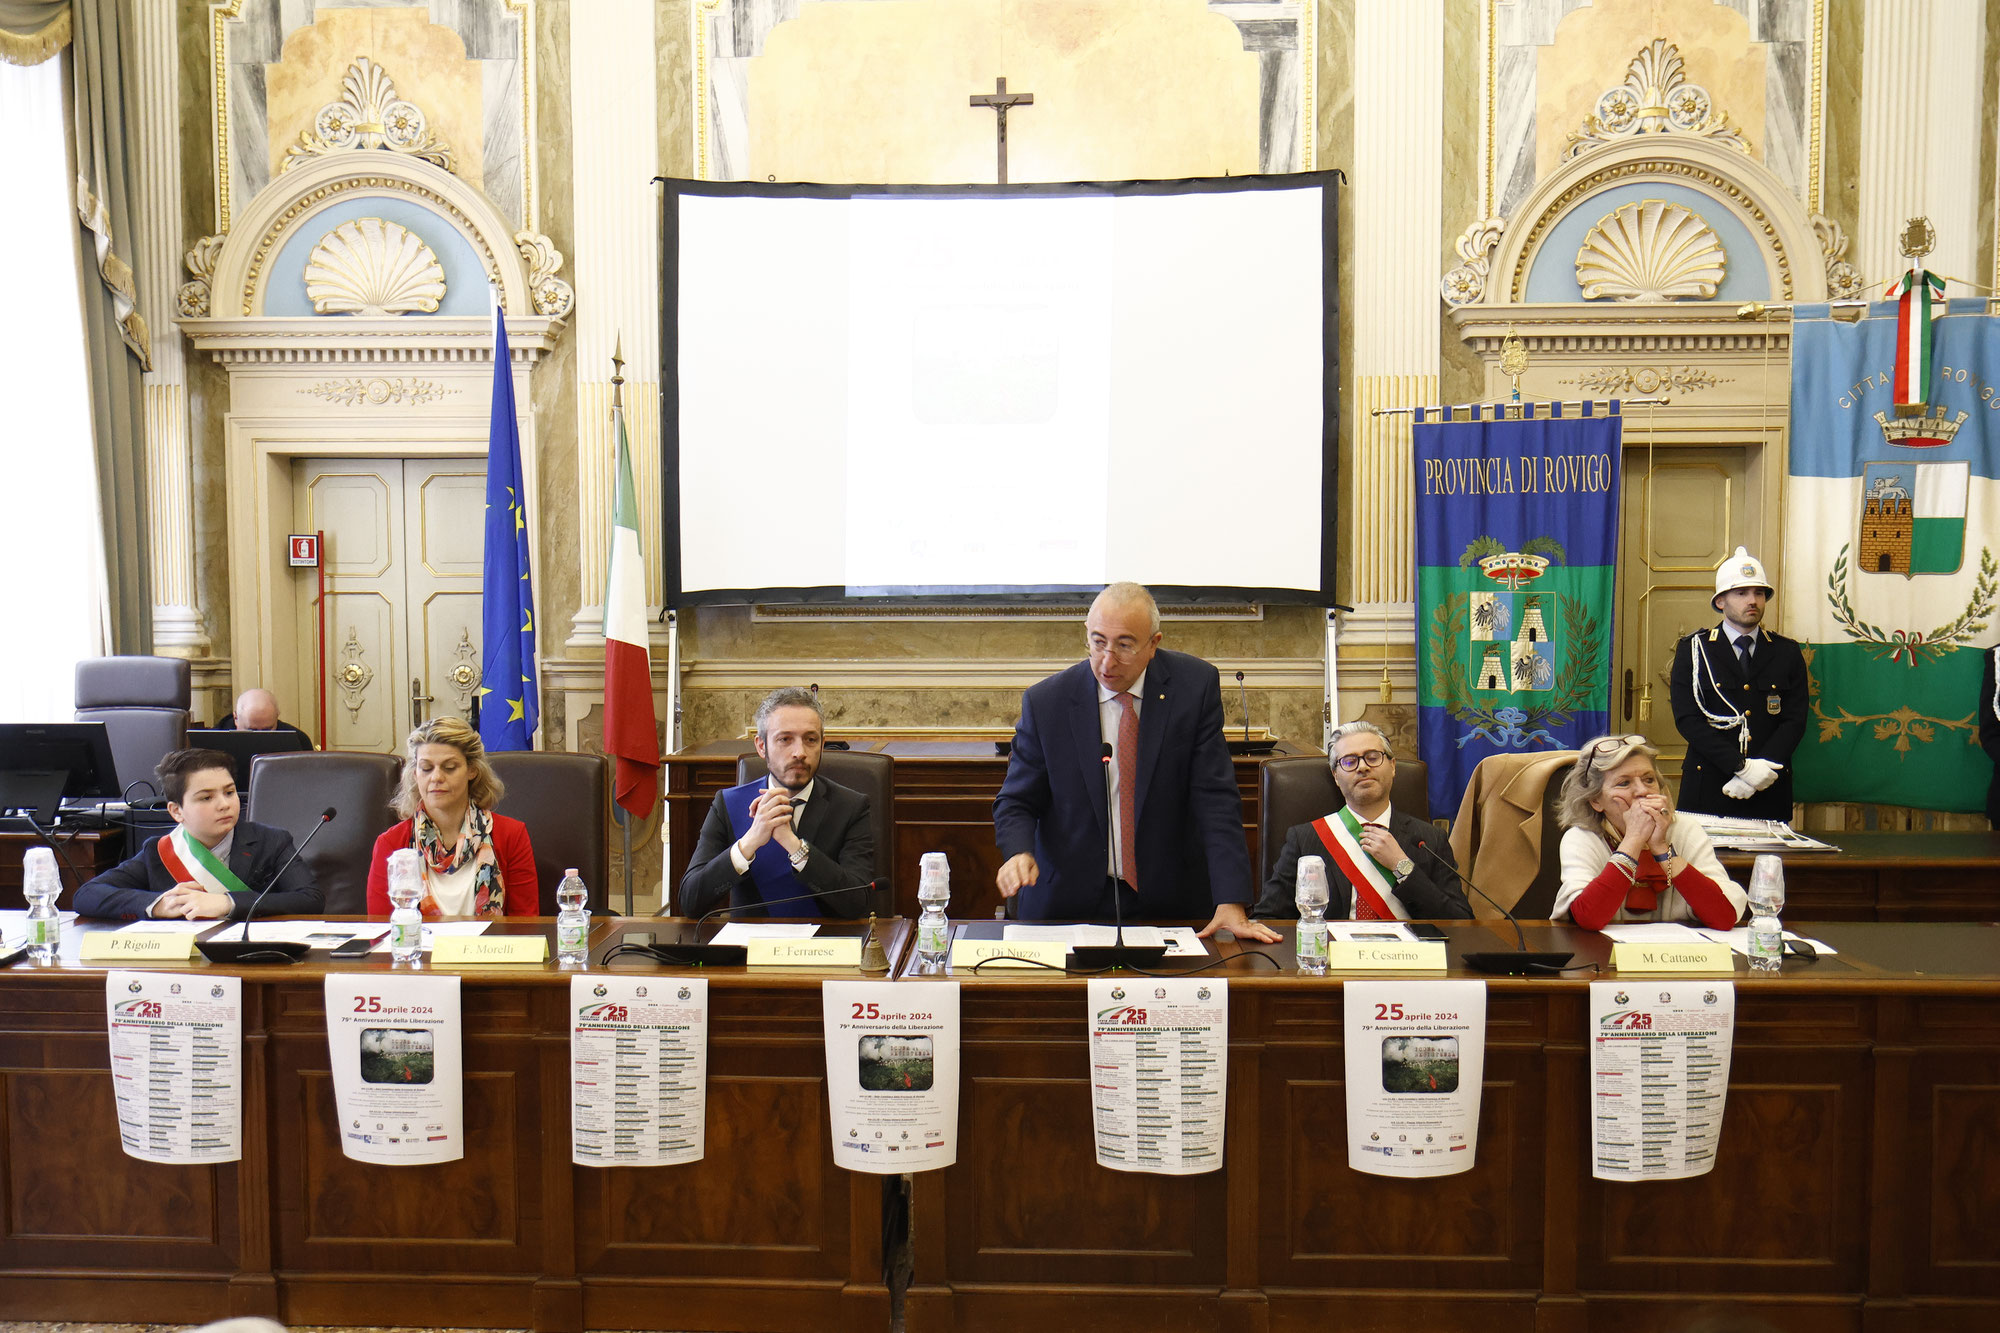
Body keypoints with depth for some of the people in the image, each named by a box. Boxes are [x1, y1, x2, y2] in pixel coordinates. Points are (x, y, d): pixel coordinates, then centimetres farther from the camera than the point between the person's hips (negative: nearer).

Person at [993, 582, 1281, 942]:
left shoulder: (1195, 685, -5)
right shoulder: (1045, 701, -5)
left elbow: (1216, 797, -7)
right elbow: (1016, 802, 3)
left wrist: (1231, 903, -17)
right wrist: (1020, 853, -20)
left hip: (1169, 902, 0)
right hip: (1068, 905, 0)